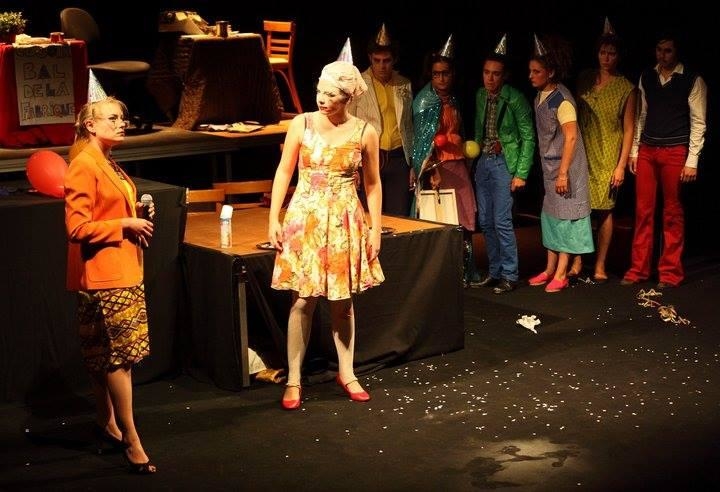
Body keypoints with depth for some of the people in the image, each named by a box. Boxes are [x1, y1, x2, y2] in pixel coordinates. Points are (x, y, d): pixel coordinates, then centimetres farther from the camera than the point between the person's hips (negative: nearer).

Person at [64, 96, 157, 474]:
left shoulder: (108, 164, 16)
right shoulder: (83, 166, -13)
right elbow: (77, 227, -18)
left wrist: (138, 215, 9)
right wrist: (125, 224, -17)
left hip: (123, 271, 9)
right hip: (102, 276, -9)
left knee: (108, 356, 15)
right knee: (119, 356, -8)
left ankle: (107, 423, 26)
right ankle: (130, 440, -3)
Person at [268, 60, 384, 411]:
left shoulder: (364, 133, -2)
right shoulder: (302, 124, -3)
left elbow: (373, 184, 5)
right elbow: (284, 172, 2)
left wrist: (375, 228, 3)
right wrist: (274, 218, -3)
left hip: (345, 222, 1)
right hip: (304, 219, -1)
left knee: (342, 300, 9)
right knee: (303, 299, 0)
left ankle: (346, 373, 24)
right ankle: (293, 380, 9)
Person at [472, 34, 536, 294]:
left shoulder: (515, 99, -11)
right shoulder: (480, 96, 6)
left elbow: (528, 138, -10)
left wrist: (521, 173, -13)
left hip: (504, 163, -6)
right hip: (483, 162, 6)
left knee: (501, 221, -9)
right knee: (485, 221, 9)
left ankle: (509, 275, 2)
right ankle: (494, 271, 20)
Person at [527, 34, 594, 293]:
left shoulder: (561, 99, -18)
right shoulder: (540, 97, 6)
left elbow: (571, 137, -21)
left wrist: (563, 173, -22)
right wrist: (553, 171, 14)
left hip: (564, 167, -8)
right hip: (549, 166, 8)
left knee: (564, 216, -1)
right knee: (550, 215, 13)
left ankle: (561, 274, 6)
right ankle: (550, 269, 22)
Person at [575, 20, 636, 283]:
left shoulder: (626, 88, -3)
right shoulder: (584, 80, 5)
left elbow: (629, 129, -4)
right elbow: (574, 117, 10)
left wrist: (622, 165, -9)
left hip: (608, 157, -2)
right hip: (582, 154, 2)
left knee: (604, 210, 1)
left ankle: (600, 266, 11)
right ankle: (577, 262, 11)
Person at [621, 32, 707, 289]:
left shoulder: (692, 80, -4)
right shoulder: (646, 77, 10)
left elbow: (698, 122, -5)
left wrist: (692, 160, -10)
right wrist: (634, 150, 11)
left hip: (675, 152, -4)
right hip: (646, 150, 4)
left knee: (673, 214, 2)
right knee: (643, 210, 5)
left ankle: (671, 272, 10)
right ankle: (638, 268, 13)